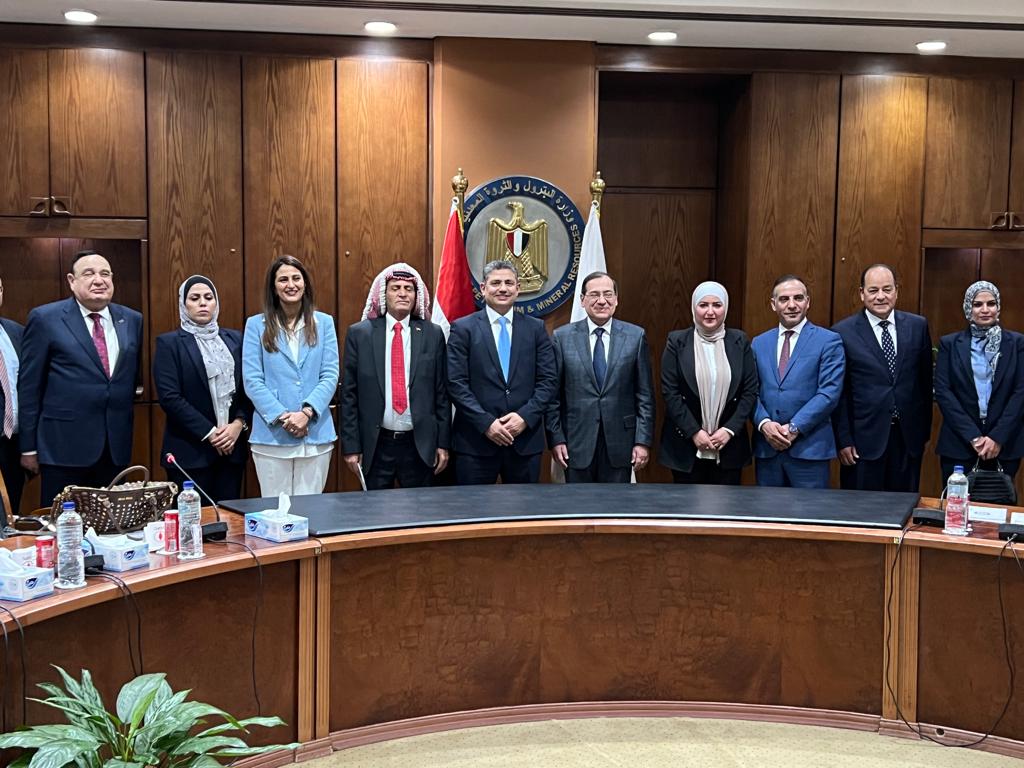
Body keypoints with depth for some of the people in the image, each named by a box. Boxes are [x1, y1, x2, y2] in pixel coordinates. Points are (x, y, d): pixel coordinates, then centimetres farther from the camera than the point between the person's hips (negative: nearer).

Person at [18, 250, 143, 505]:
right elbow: (29, 385, -2)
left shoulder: (132, 320, 9)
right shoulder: (45, 319, -3)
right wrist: (29, 447, -3)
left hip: (117, 447, 4)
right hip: (64, 446, -4)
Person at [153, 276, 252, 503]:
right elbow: (169, 397, -9)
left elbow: (247, 388, 10)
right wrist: (209, 432, -12)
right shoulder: (169, 343, 0)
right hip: (191, 451, -4)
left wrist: (239, 424, -7)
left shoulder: (234, 339, 13)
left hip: (232, 448, 4)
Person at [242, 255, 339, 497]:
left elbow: (330, 375, 1)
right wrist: (282, 417, -13)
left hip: (316, 435, 1)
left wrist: (307, 412, -13)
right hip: (271, 435, -1)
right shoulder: (256, 325, 4)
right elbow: (252, 380, -2)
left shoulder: (323, 323, 7)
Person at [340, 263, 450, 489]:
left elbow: (442, 392, 5)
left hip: (420, 445, 1)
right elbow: (349, 394, 0)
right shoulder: (359, 333, 0)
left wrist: (443, 443, 2)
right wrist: (351, 446, -3)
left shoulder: (433, 334, 3)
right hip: (375, 445, -1)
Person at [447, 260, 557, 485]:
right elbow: (456, 383, -5)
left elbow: (548, 380, 5)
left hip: (526, 437, 2)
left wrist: (526, 416, -9)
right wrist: (486, 423, -13)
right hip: (476, 439, -2)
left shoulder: (535, 328, 9)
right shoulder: (463, 328, 2)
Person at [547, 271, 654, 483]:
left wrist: (643, 441, -3)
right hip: (577, 442, 0)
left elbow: (645, 394, 2)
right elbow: (553, 394, 2)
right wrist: (556, 439, -3)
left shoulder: (635, 336, 2)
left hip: (620, 443, 0)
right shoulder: (562, 337, 1)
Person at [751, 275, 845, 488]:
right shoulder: (759, 343, 13)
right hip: (766, 449, 4)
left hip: (809, 448, -3)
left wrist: (794, 428, -15)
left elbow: (829, 392, -9)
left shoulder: (829, 341, -1)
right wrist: (764, 423, -10)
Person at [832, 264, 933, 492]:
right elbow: (839, 392, -4)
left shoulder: (917, 326, 5)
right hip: (865, 438, -3)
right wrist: (843, 440, -7)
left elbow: (925, 381, 10)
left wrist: (924, 431, 9)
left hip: (908, 438, 3)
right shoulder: (843, 332, -5)